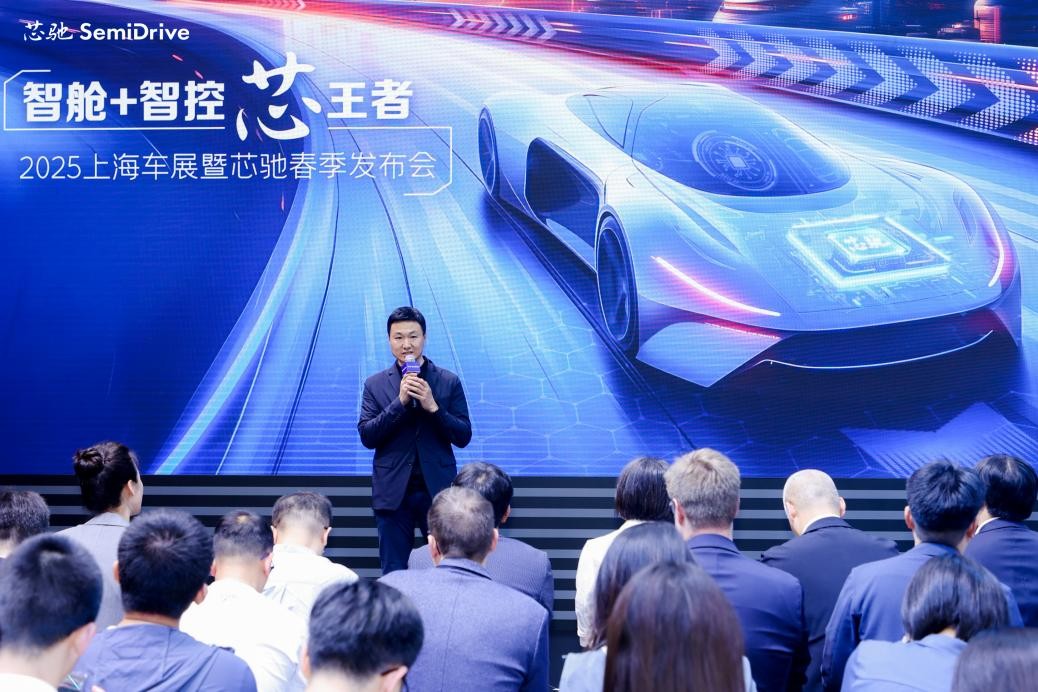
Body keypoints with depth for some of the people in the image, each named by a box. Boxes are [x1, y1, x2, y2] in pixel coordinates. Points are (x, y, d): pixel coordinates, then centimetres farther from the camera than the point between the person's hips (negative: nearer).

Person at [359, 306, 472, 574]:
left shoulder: (449, 381, 3)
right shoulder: (376, 384, 5)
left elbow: (463, 437, -1)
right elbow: (366, 436, -4)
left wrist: (433, 407, -15)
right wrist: (399, 402, -15)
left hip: (438, 491, 0)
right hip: (393, 492, 1)